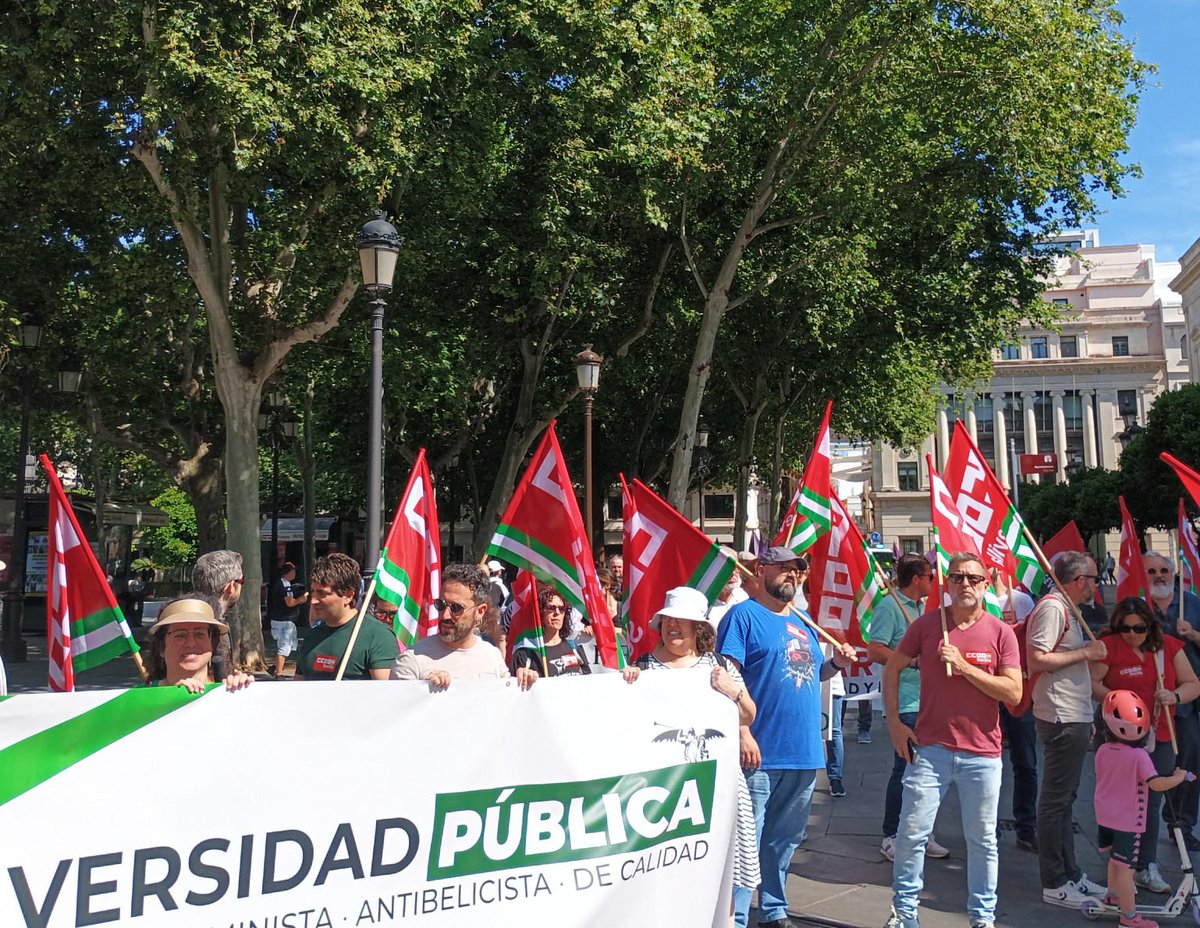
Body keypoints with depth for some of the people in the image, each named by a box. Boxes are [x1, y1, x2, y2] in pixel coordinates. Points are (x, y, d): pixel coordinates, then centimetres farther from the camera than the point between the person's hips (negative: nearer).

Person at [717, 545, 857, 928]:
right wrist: (743, 731, -21)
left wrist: (835, 663, 4)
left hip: (805, 753, 7)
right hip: (760, 753, -7)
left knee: (784, 840, 18)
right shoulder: (743, 616, -6)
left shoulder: (803, 623, 17)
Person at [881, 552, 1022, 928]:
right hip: (929, 749, 0)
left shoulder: (1001, 632, -2)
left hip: (982, 754, 0)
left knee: (982, 840, 11)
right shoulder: (927, 624, -1)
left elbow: (1014, 693, -8)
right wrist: (894, 721, 2)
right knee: (912, 833, 2)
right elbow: (892, 668, 9)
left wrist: (964, 667, -17)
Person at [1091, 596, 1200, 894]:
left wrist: (1175, 696, -11)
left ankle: (1146, 868, 17)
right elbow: (1091, 682, -13)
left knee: (1151, 802, 9)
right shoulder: (1109, 645, -7)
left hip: (1160, 738, 4)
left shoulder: (1169, 646, 6)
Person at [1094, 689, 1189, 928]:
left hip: (1106, 815, 7)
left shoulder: (1102, 751, -2)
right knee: (1124, 866, -3)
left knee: (1116, 857, 26)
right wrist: (1178, 777, -11)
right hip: (1129, 819, -7)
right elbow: (1156, 783, -27)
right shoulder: (1139, 756, -22)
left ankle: (1113, 894, 43)